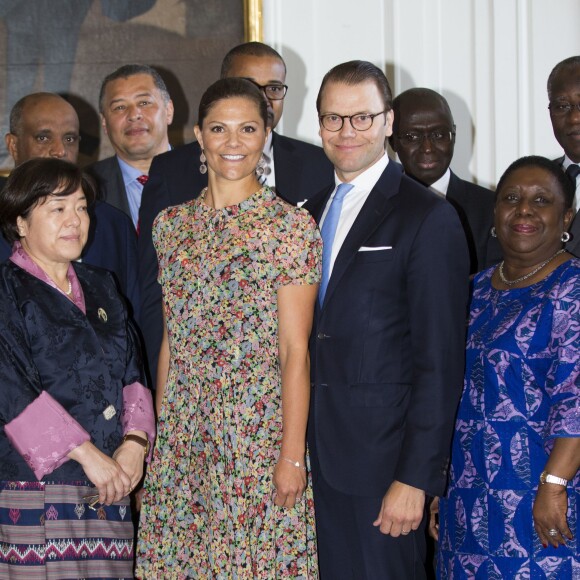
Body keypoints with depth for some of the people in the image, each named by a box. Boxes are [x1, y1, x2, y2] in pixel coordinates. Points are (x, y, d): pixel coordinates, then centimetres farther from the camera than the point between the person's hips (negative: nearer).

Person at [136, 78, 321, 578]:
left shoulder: (291, 226, -6)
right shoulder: (171, 224, 9)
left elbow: (295, 351, -8)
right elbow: (171, 338, 13)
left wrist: (292, 454, -11)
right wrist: (158, 432, 10)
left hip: (259, 428, -4)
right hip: (182, 434, 5)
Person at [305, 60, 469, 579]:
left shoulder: (428, 218, -8)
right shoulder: (313, 213, 14)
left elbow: (440, 362, -12)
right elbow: (306, 338, 14)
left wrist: (415, 477, -16)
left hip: (382, 458, -6)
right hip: (316, 458, 6)